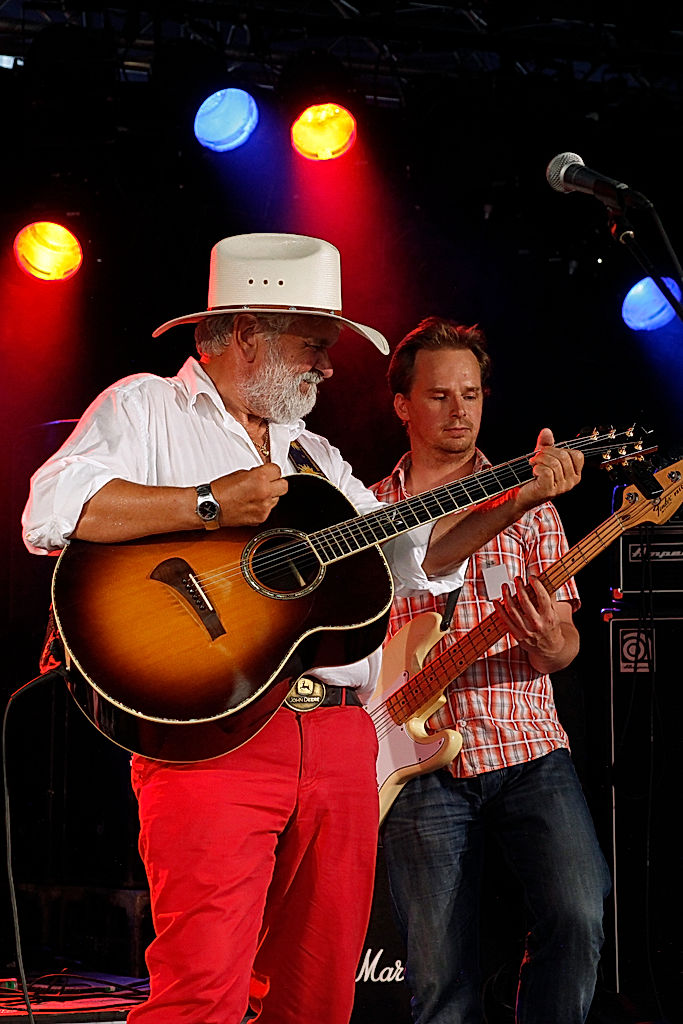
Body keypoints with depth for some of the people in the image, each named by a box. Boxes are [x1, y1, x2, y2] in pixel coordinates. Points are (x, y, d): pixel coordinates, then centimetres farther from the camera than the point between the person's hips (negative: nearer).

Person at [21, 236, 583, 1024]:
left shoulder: (310, 453, 27)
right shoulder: (146, 409, 4)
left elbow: (412, 557, 27)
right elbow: (50, 512, -13)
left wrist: (518, 500, 17)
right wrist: (213, 506, -14)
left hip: (338, 742, 7)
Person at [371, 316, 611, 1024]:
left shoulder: (525, 501, 10)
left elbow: (563, 648, 5)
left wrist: (549, 641, -19)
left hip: (528, 749, 0)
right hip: (420, 766, 0)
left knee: (577, 916, -19)